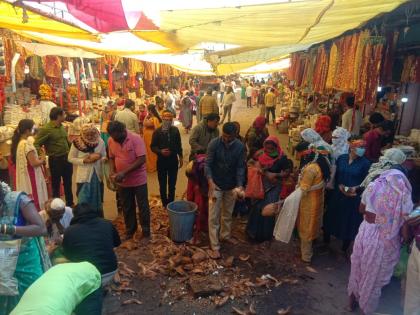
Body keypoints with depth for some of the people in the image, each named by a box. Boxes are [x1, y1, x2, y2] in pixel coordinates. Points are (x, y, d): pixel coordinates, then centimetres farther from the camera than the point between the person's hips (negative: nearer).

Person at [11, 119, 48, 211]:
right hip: (31, 177, -9)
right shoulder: (27, 144, -20)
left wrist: (38, 158, 10)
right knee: (35, 200, 2)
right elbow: (34, 163, -23)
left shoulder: (18, 142, 7)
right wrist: (42, 160, -5)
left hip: (23, 177, 9)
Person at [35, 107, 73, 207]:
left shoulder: (62, 127, 7)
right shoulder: (46, 129, -16)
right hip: (55, 160, -7)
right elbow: (37, 144, -19)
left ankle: (70, 203, 31)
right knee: (56, 183, 8)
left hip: (67, 158, 7)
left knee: (68, 183, 17)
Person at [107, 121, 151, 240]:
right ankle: (130, 229, 36)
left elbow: (142, 159, -24)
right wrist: (112, 171, -9)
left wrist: (124, 172, -27)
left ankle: (146, 230, 26)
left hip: (138, 180, -4)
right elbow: (112, 158, 10)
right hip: (122, 181, 5)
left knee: (143, 206, 9)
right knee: (127, 207, 18)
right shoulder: (111, 141, -2)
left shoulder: (136, 139, -19)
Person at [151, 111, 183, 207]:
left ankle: (171, 203, 26)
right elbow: (153, 146, -5)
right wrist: (160, 151, -21)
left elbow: (179, 145, 8)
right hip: (161, 161, -2)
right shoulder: (157, 131, -6)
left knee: (172, 184, 12)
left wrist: (180, 157, 8)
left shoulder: (175, 130, 0)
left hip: (173, 160, 2)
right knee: (162, 184, 8)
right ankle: (165, 204, 24)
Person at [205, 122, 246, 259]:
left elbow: (240, 167, -6)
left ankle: (225, 235, 40)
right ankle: (215, 246, 7)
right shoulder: (214, 143, -16)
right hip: (216, 185, -3)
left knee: (228, 213, 19)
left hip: (231, 185, 3)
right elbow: (208, 164, -14)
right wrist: (210, 182, -28)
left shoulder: (240, 147, -9)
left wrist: (240, 185, -19)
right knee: (214, 216, -1)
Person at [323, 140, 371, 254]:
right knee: (332, 217, 12)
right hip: (338, 194, 3)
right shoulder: (341, 158, 0)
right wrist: (340, 186, -10)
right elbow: (336, 175, 5)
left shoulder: (365, 163, -7)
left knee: (349, 222, 8)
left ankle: (344, 249, 28)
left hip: (354, 197, -2)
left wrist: (355, 188, -20)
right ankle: (326, 242, 34)